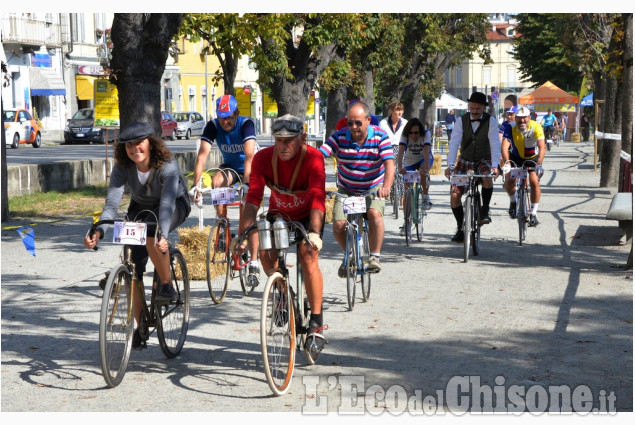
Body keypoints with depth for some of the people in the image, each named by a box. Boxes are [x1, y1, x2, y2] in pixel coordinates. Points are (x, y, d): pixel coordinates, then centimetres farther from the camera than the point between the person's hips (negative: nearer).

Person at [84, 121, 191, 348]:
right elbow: (112, 203, -32)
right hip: (141, 207, 4)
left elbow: (167, 202, -46)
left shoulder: (167, 165, -34)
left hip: (176, 205, -4)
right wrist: (98, 232, -50)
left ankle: (167, 285, -18)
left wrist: (163, 235, -62)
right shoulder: (122, 167, -24)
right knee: (133, 264, -8)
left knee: (151, 232, -38)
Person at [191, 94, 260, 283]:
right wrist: (196, 185, -39)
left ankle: (253, 264, -10)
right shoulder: (213, 126, -20)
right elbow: (202, 155, -28)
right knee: (216, 182, -32)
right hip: (230, 166, 3)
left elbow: (249, 156, -40)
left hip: (250, 170, -3)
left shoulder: (246, 124, -28)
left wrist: (246, 183, -53)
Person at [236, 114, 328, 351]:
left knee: (308, 257, -24)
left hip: (308, 215, -3)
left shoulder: (313, 158, -29)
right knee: (265, 252, -20)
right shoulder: (263, 158, -23)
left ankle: (317, 324, -14)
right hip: (278, 213, 3)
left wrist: (314, 232, -56)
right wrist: (242, 235, -42)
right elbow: (253, 198, -30)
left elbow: (318, 198, -41)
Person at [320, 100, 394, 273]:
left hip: (374, 189, -2)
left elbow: (389, 163, -25)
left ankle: (375, 256, -13)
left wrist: (386, 186, -45)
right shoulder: (340, 136, -14)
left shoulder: (380, 136, -16)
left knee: (375, 214, -31)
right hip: (346, 190, 2)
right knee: (338, 224, -16)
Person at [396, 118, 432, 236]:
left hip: (424, 159, -1)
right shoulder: (405, 136, -23)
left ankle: (426, 198, -12)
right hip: (410, 161, 1)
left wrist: (426, 167, -51)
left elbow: (426, 151, -37)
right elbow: (400, 151, -35)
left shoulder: (426, 134, -25)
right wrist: (400, 167, -52)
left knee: (422, 173, -36)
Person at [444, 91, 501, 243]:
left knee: (487, 175, -37)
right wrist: (450, 165, -28)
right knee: (454, 195, -10)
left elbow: (495, 144, -18)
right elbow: (454, 143, -15)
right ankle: (460, 228, 8)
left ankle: (485, 209, -16)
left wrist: (494, 166, -32)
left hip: (483, 161, -2)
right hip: (464, 162, 2)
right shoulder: (461, 121, -6)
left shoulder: (490, 121, -9)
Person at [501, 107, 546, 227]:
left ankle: (534, 213, -7)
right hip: (515, 157, 1)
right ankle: (513, 201, 18)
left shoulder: (535, 127, -26)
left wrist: (538, 164, -47)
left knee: (534, 182, -20)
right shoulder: (511, 129, -24)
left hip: (532, 158, -1)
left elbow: (542, 147, -34)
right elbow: (504, 147, -34)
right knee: (509, 181, -15)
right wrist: (507, 162, -50)